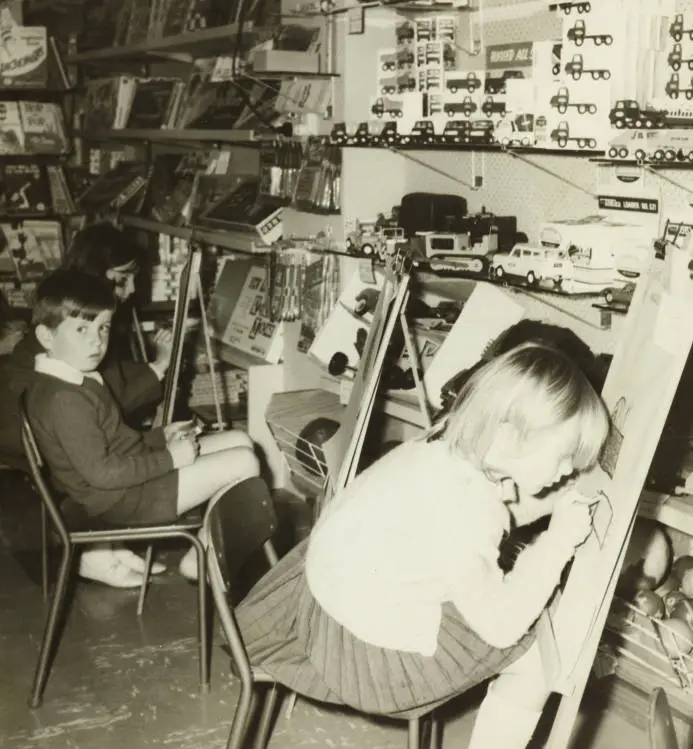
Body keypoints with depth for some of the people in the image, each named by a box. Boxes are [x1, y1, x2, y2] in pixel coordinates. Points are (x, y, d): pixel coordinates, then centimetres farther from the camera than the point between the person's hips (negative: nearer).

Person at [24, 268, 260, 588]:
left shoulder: (77, 379, 9)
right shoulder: (63, 399, -25)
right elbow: (102, 471, -26)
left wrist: (160, 436, 6)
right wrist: (170, 458, -20)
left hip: (131, 474, 11)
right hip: (122, 499, -11)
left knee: (240, 441, 12)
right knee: (244, 462, -13)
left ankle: (201, 553, 15)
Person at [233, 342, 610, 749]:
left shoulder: (446, 448, -6)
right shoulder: (460, 510, -31)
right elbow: (500, 626, -26)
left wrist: (552, 501, 0)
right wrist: (559, 539, -20)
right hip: (369, 644, -8)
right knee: (535, 652, 2)